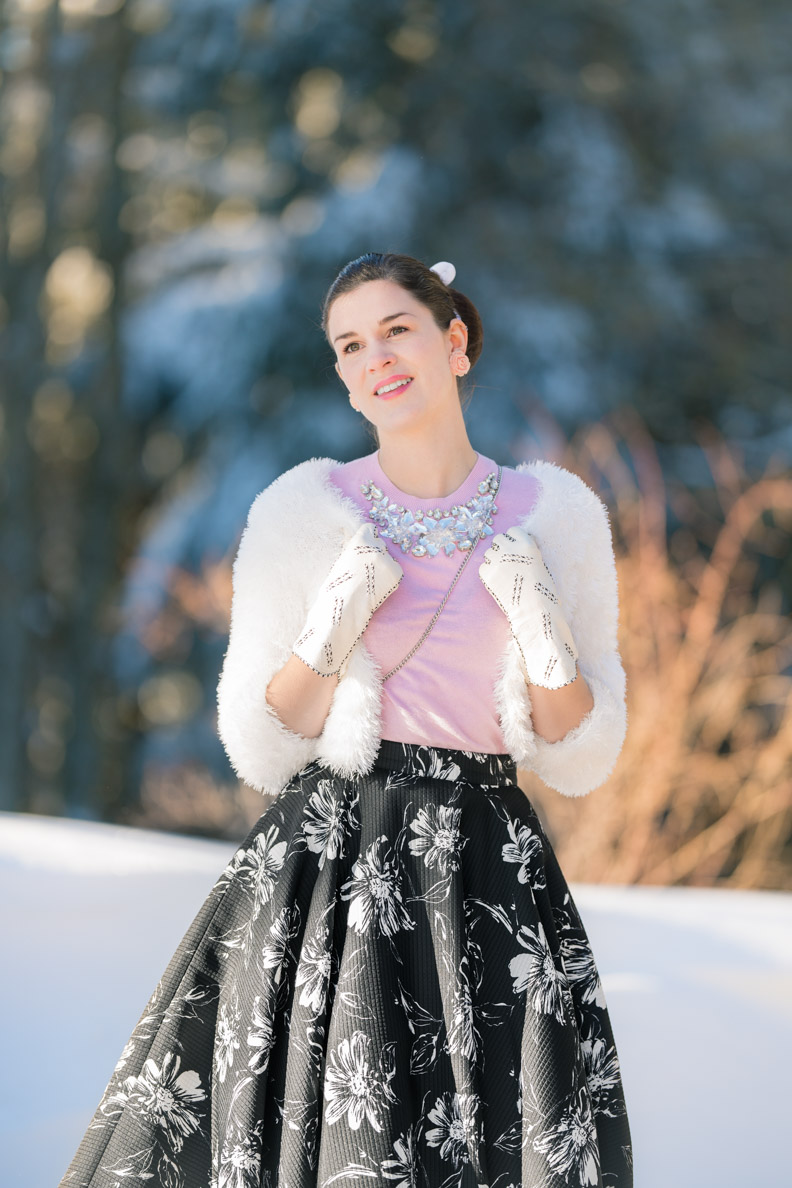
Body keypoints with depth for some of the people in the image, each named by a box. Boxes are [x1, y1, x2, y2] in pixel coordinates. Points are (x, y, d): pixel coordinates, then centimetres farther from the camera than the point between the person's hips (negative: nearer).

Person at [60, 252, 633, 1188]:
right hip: (323, 866, -1)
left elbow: (581, 761, 6)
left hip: (485, 882, 1)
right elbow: (257, 750, 2)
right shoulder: (299, 513, 3)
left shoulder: (558, 517, 6)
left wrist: (541, 627, -9)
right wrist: (336, 623, -12)